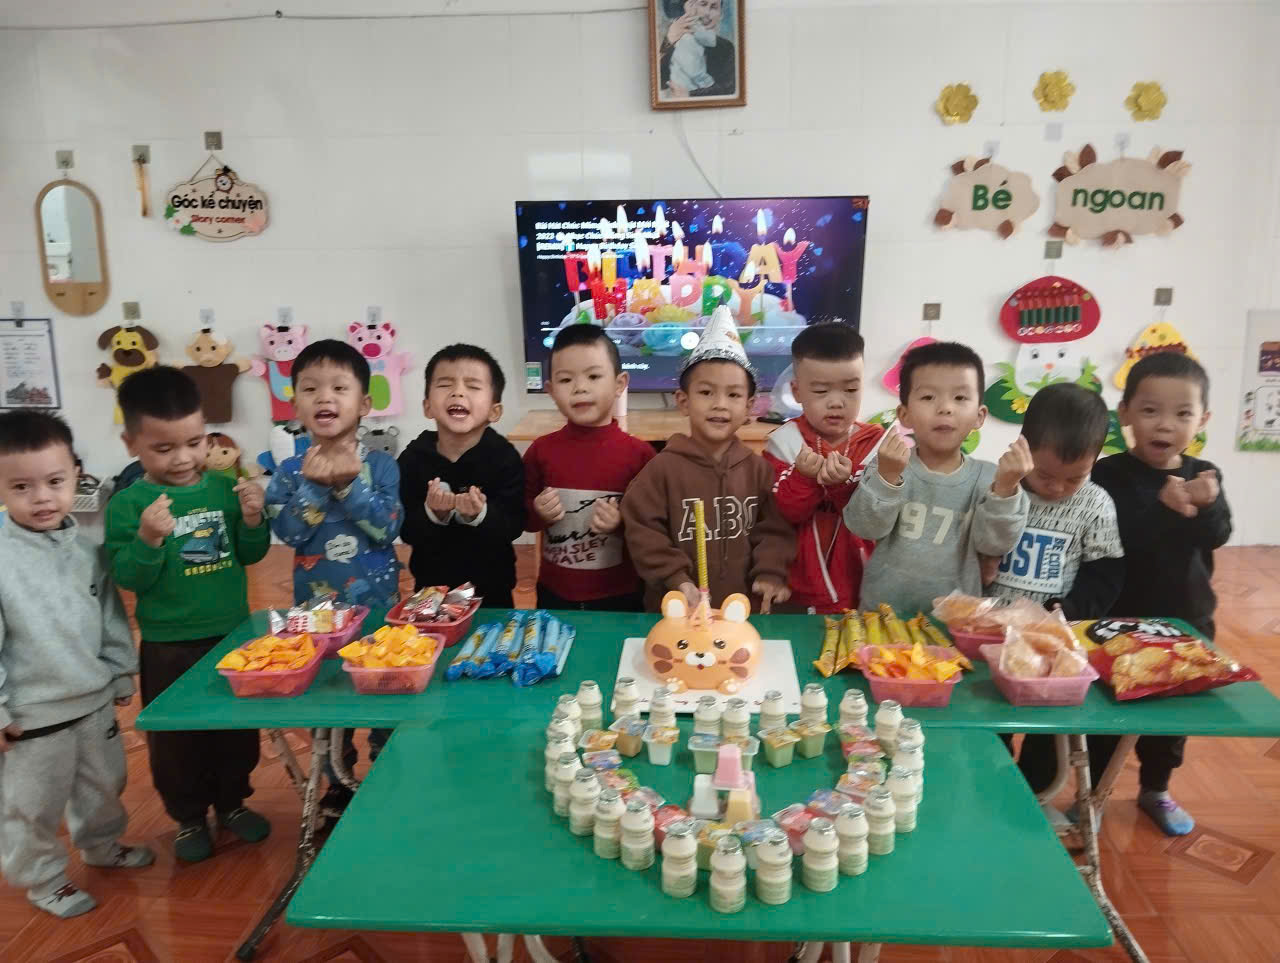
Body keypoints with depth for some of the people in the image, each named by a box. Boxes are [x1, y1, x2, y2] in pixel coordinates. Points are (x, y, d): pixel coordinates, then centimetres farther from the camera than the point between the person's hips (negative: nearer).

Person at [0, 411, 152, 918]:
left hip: (95, 701, 6)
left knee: (104, 784, 25)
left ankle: (101, 844, 49)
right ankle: (43, 878, 35)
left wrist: (121, 674, 11)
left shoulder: (86, 548, -2)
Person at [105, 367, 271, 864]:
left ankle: (232, 802, 39)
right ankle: (189, 817, 34)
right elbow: (127, 578, -15)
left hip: (232, 634, 3)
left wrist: (253, 519, -16)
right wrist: (148, 539, -31)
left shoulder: (224, 487, -4)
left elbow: (250, 555, 2)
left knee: (240, 727, 18)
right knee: (175, 737, 13)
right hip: (168, 647, -3)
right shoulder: (128, 503, -12)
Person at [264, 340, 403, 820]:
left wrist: (349, 485, -25)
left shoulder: (381, 466, -8)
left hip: (377, 604, -1)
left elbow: (388, 529, -17)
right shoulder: (290, 471, -4)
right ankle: (337, 784, 36)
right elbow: (288, 532, -14)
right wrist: (314, 484, -24)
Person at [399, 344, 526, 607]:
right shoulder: (413, 457, -10)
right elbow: (407, 531, -10)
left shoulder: (505, 457, -14)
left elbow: (513, 526, -17)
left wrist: (480, 515, -33)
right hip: (431, 585, 1)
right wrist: (432, 514, -28)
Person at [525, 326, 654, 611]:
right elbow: (523, 517, 6)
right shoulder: (541, 450, -4)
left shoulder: (639, 453, -11)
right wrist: (538, 513, -14)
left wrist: (623, 521, -21)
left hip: (620, 595, -1)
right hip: (555, 593, 2)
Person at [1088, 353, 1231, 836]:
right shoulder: (1109, 474, -15)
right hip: (1118, 620, -4)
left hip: (1186, 621, 5)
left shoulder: (1204, 476, -1)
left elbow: (1218, 535, -14)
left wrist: (1206, 506, -34)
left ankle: (1155, 789, 40)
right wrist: (1163, 507, -37)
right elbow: (1115, 540, -26)